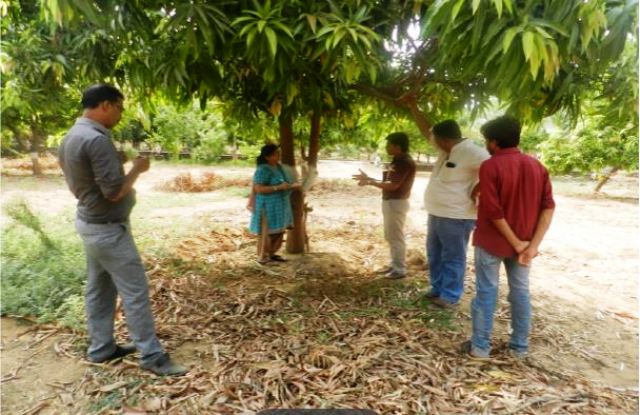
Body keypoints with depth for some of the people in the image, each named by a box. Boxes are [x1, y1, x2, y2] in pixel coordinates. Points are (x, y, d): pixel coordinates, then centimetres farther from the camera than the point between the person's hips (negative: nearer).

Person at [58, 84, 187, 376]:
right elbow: (114, 191, -24)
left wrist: (123, 167, 13)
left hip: (89, 222, 10)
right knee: (135, 291, -3)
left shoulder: (71, 137, 9)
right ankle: (152, 355, 6)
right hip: (107, 228, -10)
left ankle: (101, 347, 29)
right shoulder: (97, 140, -23)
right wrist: (137, 169, -10)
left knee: (99, 288, 17)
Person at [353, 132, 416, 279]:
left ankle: (400, 269, 7)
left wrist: (370, 182, -18)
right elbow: (387, 182, 14)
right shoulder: (397, 161, 14)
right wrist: (368, 178, 8)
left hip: (396, 203, -10)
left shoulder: (405, 162, -18)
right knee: (390, 236, 17)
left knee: (396, 237, -2)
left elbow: (393, 185, -23)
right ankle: (394, 265, 28)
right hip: (389, 201, 10)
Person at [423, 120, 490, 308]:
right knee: (434, 254, 20)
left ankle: (450, 296, 17)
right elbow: (429, 133, 23)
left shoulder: (470, 152, -20)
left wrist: (477, 189, -21)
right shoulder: (447, 151, 9)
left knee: (452, 258, 3)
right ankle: (437, 288, 35)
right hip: (437, 214, 10)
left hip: (456, 217, -10)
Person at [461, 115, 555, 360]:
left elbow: (493, 211, -19)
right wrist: (533, 245, -9)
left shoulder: (490, 167, -14)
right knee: (520, 292, 14)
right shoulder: (536, 166, 3)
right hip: (524, 243, 5)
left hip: (492, 241, -5)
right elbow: (548, 207, -4)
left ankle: (480, 346, 14)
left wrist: (516, 243, -11)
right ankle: (520, 347, 25)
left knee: (486, 292, 5)